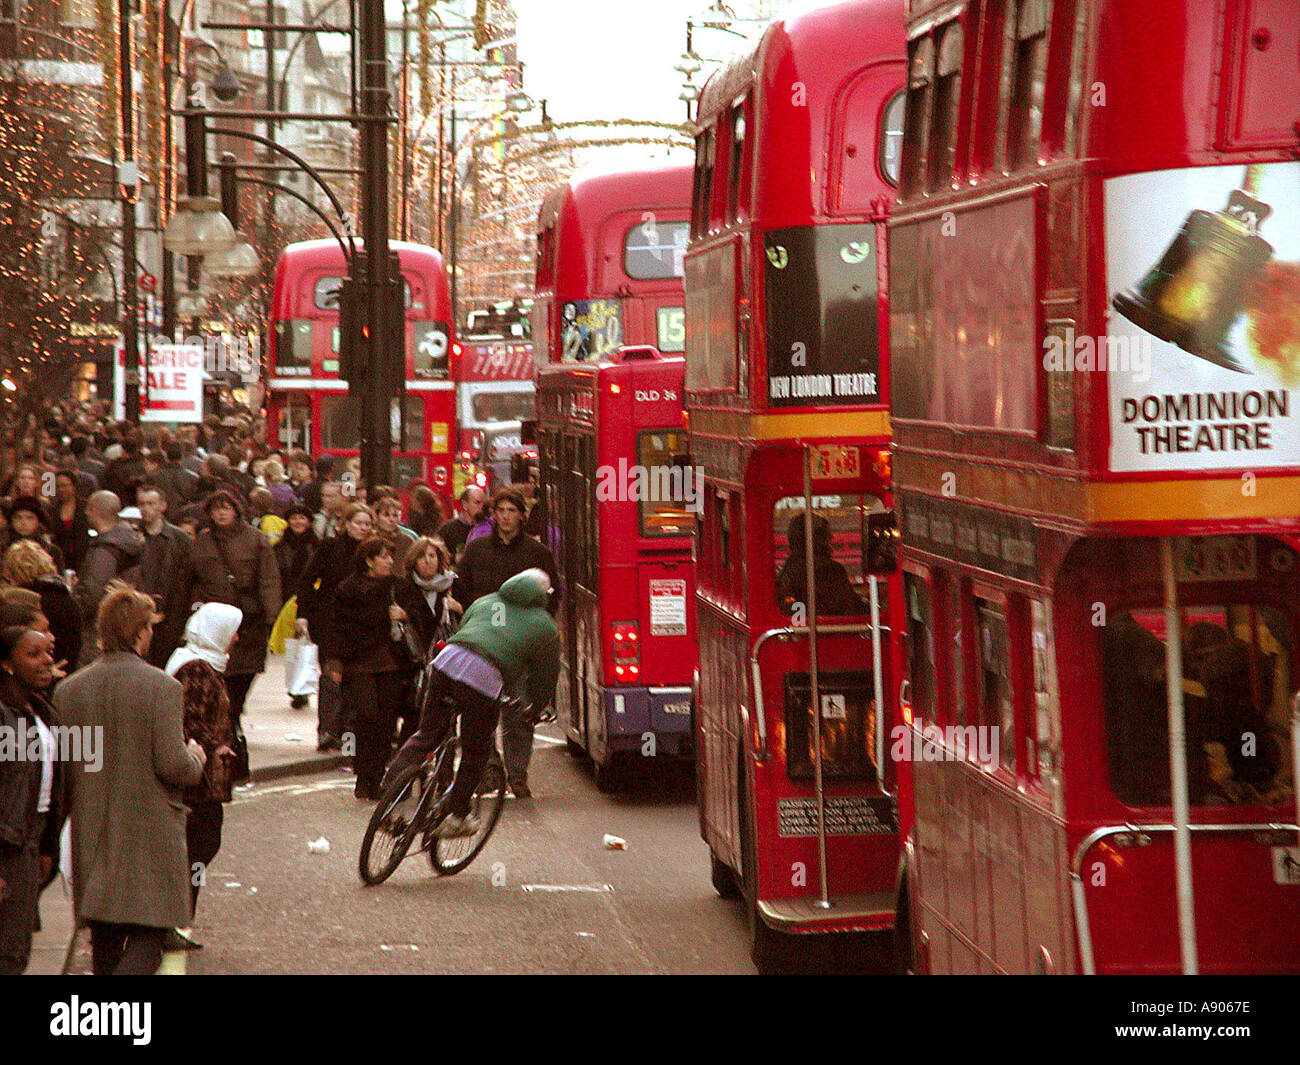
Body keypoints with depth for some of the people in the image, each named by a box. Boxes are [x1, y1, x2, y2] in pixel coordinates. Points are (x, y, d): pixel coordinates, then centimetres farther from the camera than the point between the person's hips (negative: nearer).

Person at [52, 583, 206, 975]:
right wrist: (196, 758, 5)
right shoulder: (161, 686, -14)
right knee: (148, 935, 0)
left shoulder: (68, 689, 0)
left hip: (92, 836, 5)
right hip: (150, 834, -5)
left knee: (104, 939, 17)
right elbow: (173, 765, -16)